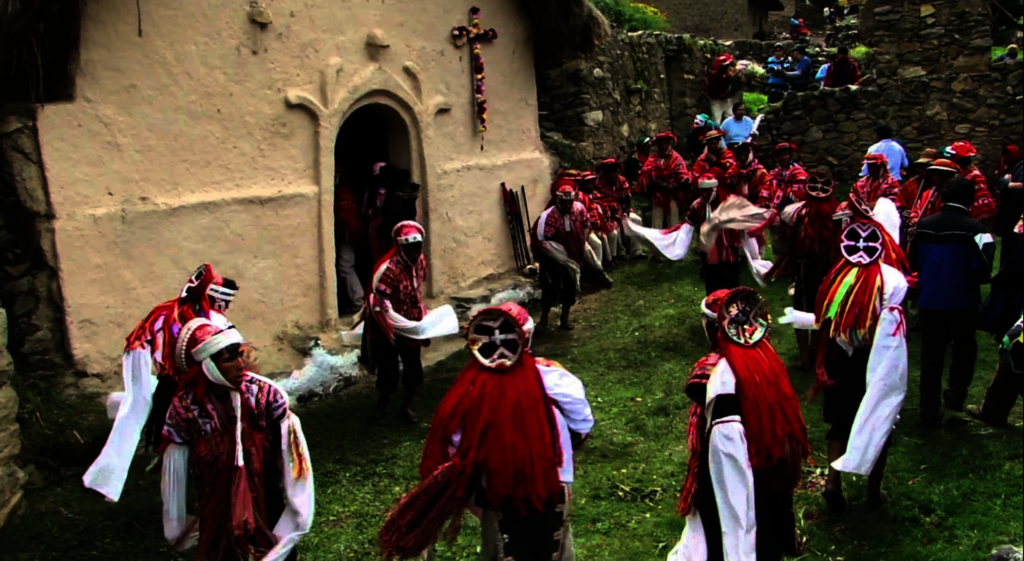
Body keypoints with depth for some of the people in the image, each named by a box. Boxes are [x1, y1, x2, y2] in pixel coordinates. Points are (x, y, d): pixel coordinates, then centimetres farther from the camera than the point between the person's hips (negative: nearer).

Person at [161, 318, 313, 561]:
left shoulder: (266, 394, -15)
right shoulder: (186, 408, -13)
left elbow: (294, 457, -13)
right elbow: (173, 475, -4)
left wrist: (298, 515, -14)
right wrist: (178, 529, 5)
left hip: (272, 519, 0)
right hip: (218, 527, 0)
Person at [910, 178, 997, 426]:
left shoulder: (924, 225, -1)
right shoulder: (973, 228, -14)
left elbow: (914, 262, 5)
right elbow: (983, 269, -17)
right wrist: (980, 277, 5)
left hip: (930, 300, 3)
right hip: (962, 301, -3)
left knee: (931, 355, 10)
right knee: (963, 352, 17)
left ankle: (930, 411, 15)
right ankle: (954, 400, 7)